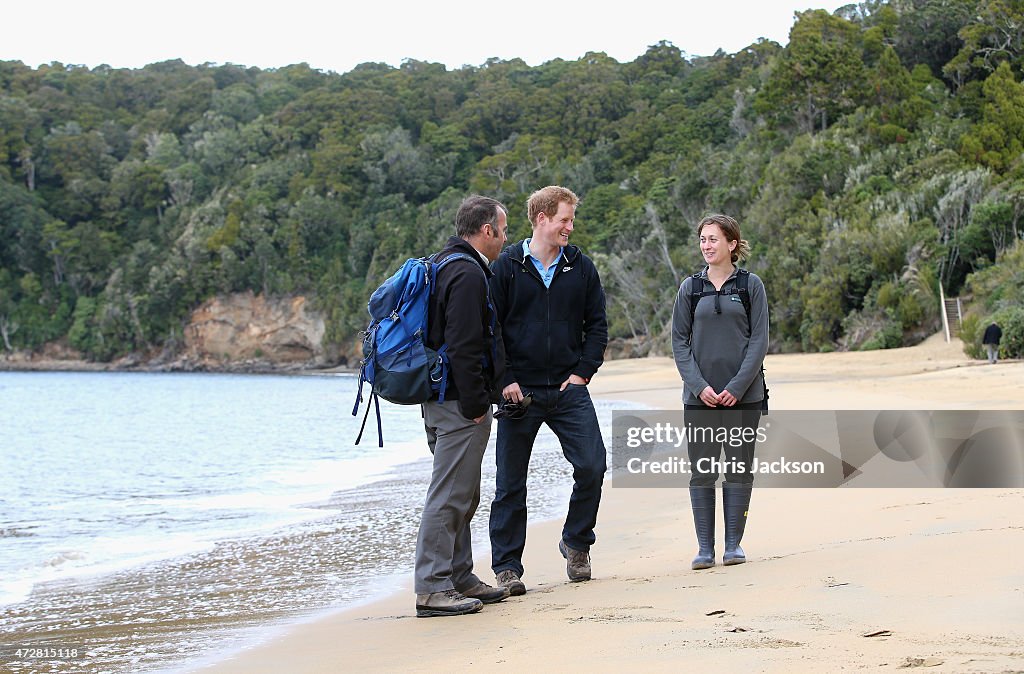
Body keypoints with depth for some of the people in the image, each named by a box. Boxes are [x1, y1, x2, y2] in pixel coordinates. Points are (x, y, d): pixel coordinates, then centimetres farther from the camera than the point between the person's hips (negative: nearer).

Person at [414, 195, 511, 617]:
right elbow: (464, 348, -22)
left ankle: (460, 579, 24)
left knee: (462, 495, 17)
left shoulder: (448, 266, 18)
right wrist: (475, 404, -19)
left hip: (441, 402, 11)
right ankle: (432, 589, -7)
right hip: (460, 405, -11)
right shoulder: (468, 274, -16)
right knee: (450, 495, -9)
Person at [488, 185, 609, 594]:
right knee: (510, 483, 2)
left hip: (568, 389, 2)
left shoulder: (581, 268, 8)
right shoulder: (507, 268, -1)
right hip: (519, 391, -2)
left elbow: (597, 325, 11)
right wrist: (505, 380, -9)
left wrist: (582, 372, 0)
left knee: (592, 467, -8)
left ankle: (576, 544, 16)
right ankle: (506, 567, 12)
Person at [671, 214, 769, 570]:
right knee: (701, 472, 1)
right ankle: (705, 547, 6)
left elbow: (759, 341, -2)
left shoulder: (751, 285, 2)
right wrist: (700, 386, -9)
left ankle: (733, 544, 13)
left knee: (739, 470, 4)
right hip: (699, 396, 1)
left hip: (743, 395, -1)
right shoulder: (690, 288, 6)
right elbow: (679, 342, 4)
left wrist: (737, 387, -12)